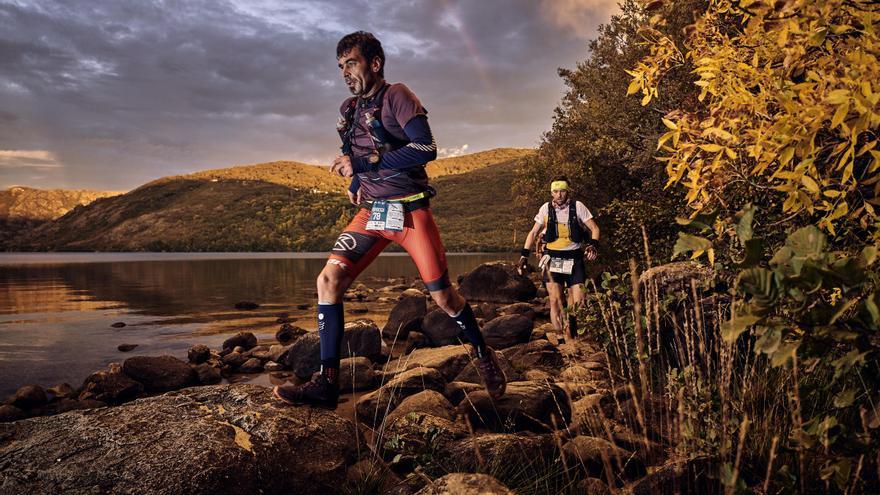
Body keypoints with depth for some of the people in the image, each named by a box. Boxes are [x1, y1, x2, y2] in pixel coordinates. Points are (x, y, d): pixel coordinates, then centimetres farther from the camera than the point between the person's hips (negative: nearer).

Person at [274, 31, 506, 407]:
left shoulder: (396, 96, -7)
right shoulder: (350, 110, 13)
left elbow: (426, 149, -21)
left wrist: (364, 164, -22)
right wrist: (355, 181, 13)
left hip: (410, 210, -6)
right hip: (371, 211, 6)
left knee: (442, 297, -2)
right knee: (329, 279, -12)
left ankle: (484, 355, 26)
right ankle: (327, 382, -8)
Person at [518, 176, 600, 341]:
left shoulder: (577, 207, -3)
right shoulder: (546, 208, 1)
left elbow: (594, 228, 1)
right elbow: (534, 233, 10)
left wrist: (593, 245, -18)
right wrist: (524, 255, 2)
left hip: (574, 258, 0)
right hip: (553, 258, 0)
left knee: (579, 300, -4)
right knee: (555, 300, -11)